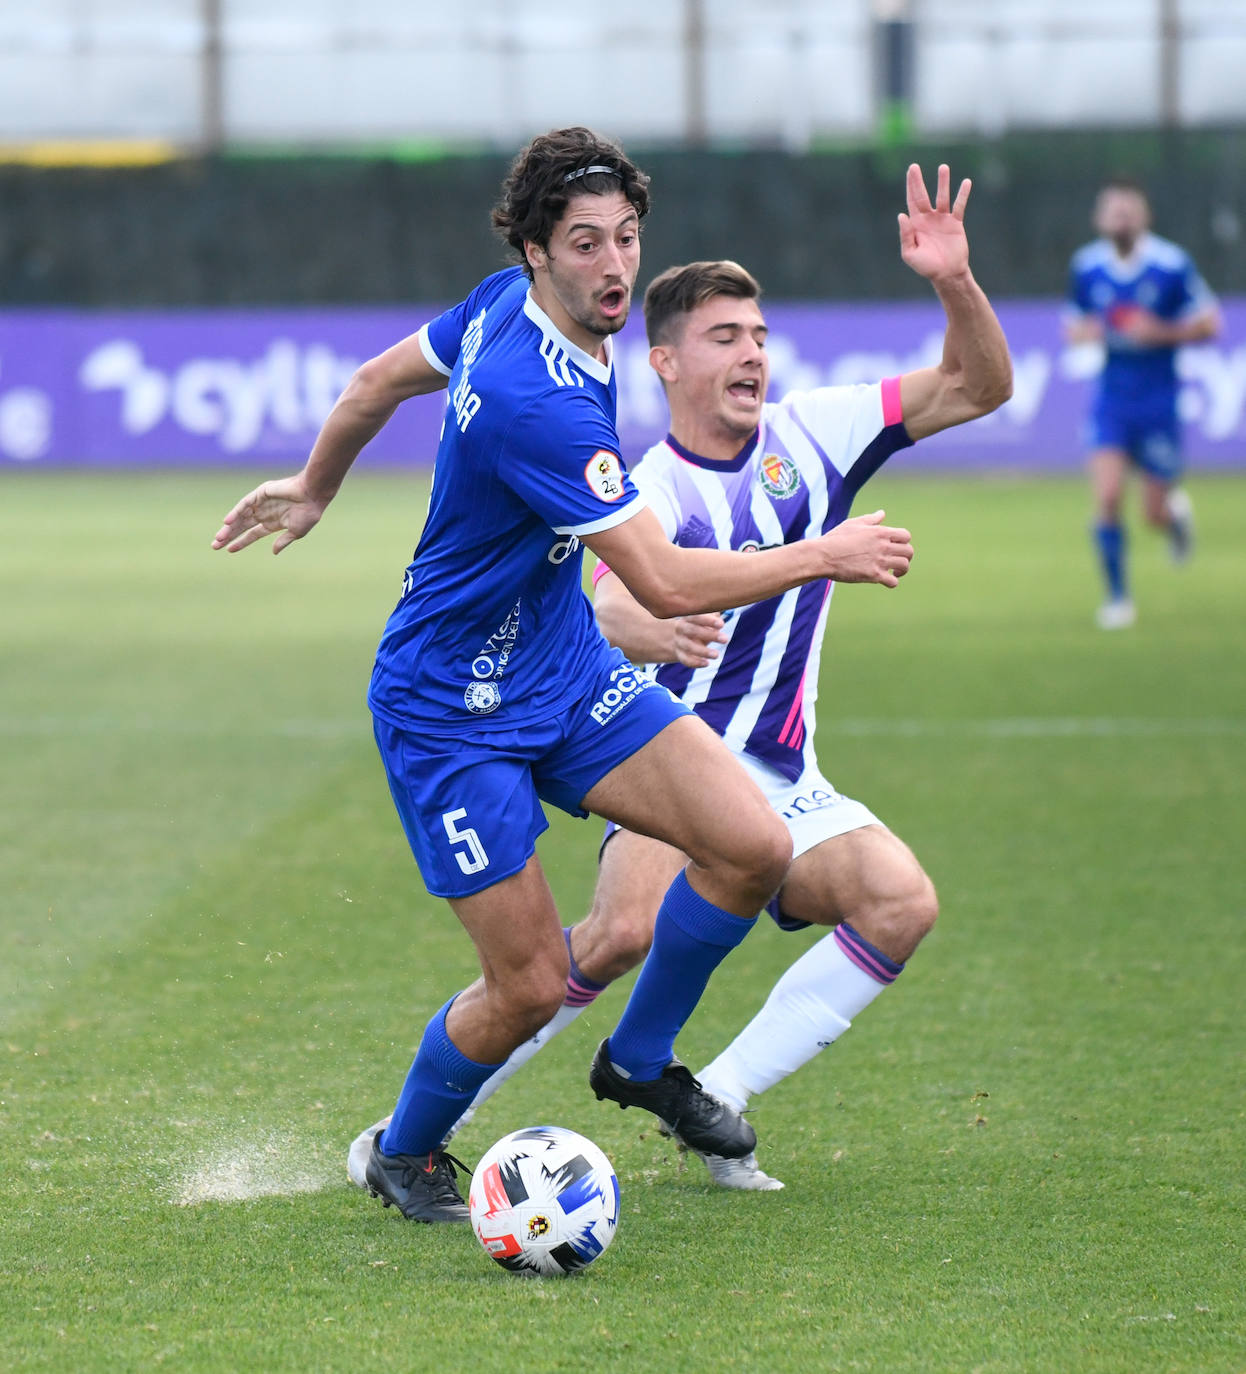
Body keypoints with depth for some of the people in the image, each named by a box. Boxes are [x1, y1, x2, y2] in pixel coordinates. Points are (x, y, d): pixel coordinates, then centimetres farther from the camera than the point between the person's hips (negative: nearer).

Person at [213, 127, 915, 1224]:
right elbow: (665, 583, -32)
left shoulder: (506, 306, -4)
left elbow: (381, 378, 14)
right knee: (532, 984, -5)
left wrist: (314, 490, 30)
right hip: (454, 715, -9)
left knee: (755, 848, -6)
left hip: (568, 671, 9)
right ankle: (405, 1154, 25)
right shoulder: (536, 402, -32)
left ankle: (641, 1059, 18)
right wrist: (827, 556, -22)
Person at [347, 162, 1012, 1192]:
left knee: (903, 903, -21)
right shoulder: (652, 490, -9)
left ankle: (715, 1104, -11)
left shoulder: (809, 433, 5)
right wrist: (641, 628, -54)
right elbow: (608, 605, -29)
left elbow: (978, 387, 5)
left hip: (782, 779, 5)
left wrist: (954, 283, -14)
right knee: (629, 925, -32)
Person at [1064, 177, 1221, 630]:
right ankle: (1118, 597, -2)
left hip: (1158, 400, -2)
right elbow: (1074, 322, 13)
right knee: (1106, 495, -15)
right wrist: (1081, 333, -11)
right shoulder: (1085, 267, -1)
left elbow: (1208, 324, -4)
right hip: (1110, 394, 2)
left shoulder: (1174, 265, -11)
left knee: (1156, 513, 3)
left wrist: (1162, 332, -20)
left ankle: (1176, 508, 42)